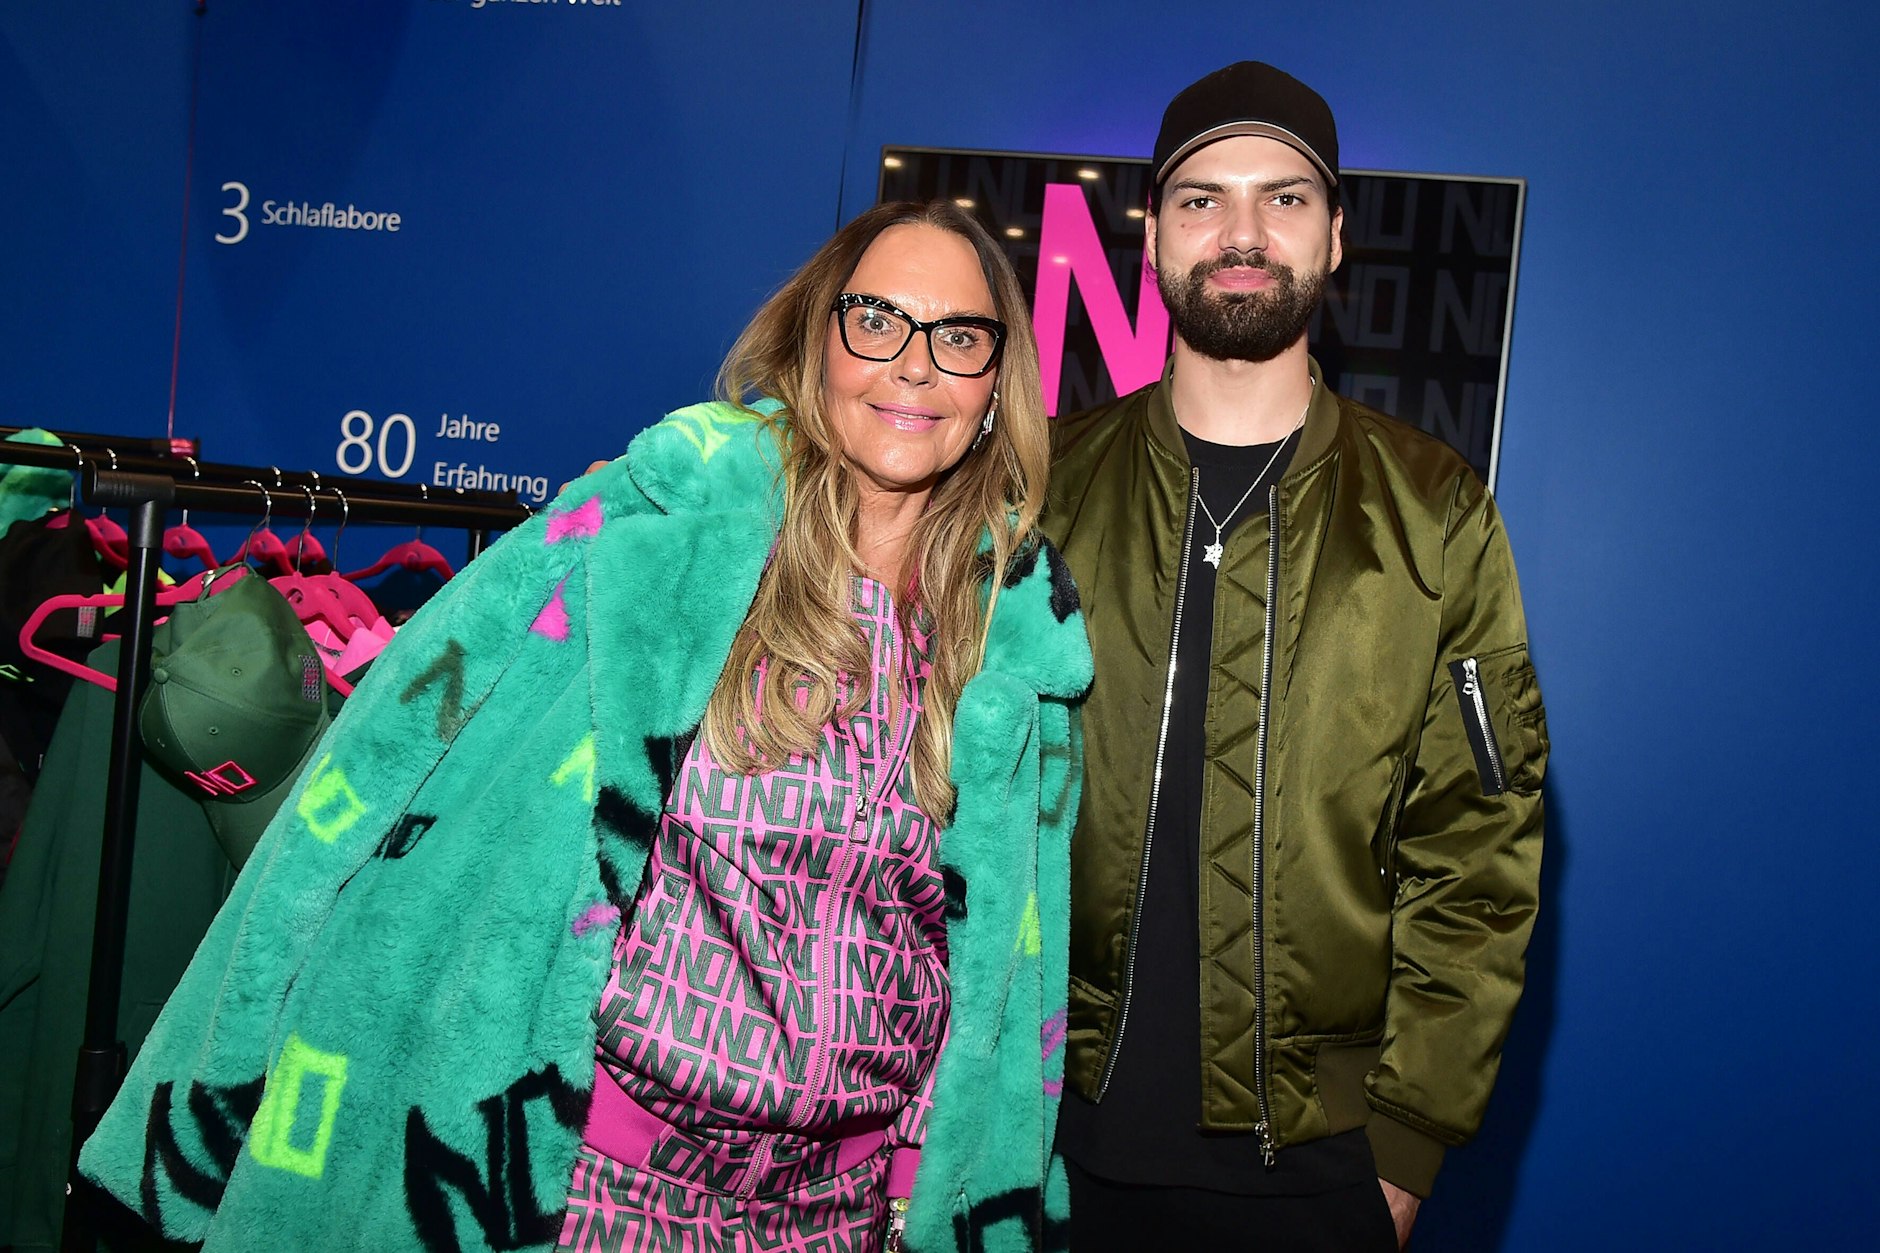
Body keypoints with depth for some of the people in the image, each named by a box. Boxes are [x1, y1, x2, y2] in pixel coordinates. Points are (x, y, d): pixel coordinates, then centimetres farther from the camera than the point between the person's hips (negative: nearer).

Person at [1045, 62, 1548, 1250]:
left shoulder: (1434, 513, -1)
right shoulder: (1048, 487, 0)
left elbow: (1478, 849, -2)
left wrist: (1409, 1142, -5)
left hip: (1316, 1157, 0)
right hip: (1068, 1131, 1)